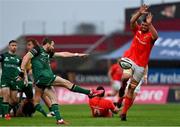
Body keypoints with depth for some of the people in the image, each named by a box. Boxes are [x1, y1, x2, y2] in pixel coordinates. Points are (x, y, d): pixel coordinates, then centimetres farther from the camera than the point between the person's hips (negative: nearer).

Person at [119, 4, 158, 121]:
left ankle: (124, 112, 15)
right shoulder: (137, 30, 5)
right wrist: (139, 13, -31)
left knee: (131, 89, 5)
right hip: (129, 59, 1)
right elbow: (132, 21, -14)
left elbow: (155, 36, -29)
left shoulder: (150, 35, -4)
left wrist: (150, 24, -41)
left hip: (140, 65, -1)